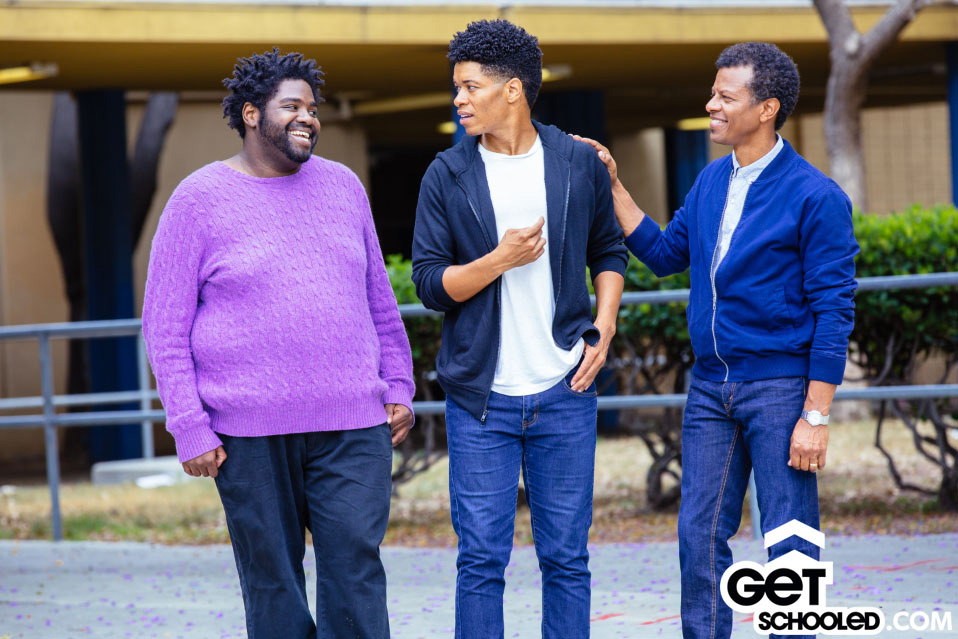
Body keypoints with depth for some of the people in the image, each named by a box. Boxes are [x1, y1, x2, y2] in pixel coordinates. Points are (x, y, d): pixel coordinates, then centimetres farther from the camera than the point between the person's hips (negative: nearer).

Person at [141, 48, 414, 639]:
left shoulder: (342, 186, 12)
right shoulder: (199, 201, 0)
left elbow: (378, 297, 21)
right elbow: (165, 326, -1)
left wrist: (398, 386, 14)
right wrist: (190, 429, -7)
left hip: (352, 423, 2)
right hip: (249, 432, -2)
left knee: (356, 571, -7)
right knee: (273, 584, 2)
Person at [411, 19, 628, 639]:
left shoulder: (579, 163, 3)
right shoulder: (448, 176, 1)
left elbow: (609, 252, 15)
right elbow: (430, 283, -1)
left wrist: (603, 330, 1)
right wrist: (500, 260, -16)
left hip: (565, 392, 1)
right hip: (482, 400, -1)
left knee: (566, 558, 6)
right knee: (482, 560, 0)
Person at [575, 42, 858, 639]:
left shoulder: (815, 196, -11)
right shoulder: (712, 181, 10)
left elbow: (834, 311, -12)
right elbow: (666, 254, 19)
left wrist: (816, 416, -15)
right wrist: (613, 186, 10)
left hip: (779, 387, -6)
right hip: (711, 384, 6)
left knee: (788, 544, -2)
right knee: (700, 535, 6)